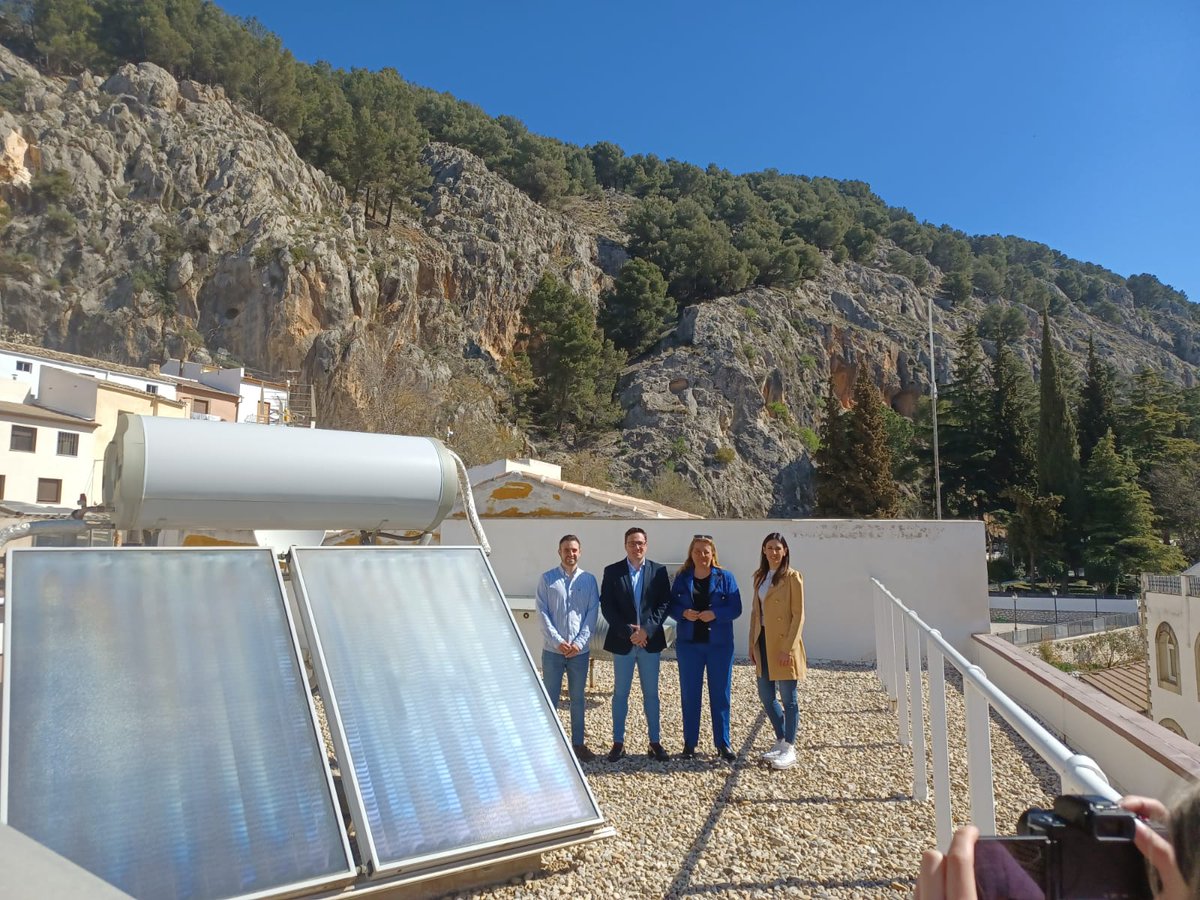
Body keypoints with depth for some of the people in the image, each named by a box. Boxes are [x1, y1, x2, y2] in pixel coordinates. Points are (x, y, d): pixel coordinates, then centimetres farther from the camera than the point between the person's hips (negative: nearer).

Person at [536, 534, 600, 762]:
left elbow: (592, 613, -1)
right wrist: (558, 641, -14)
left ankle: (578, 743, 22)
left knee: (577, 699, 12)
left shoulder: (588, 579, 2)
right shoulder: (547, 579, -2)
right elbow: (543, 613, -6)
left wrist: (579, 642, -11)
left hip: (580, 650, 1)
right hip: (553, 649, -1)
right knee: (549, 698, 7)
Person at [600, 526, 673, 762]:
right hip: (622, 642, 0)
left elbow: (664, 603, -3)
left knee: (651, 694, 10)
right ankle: (618, 742, 17)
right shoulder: (612, 571, -1)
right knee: (620, 694, 8)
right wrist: (628, 632, -14)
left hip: (650, 641, 1)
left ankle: (655, 741, 19)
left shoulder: (659, 571, 1)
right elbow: (607, 606, -5)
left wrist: (646, 629, -14)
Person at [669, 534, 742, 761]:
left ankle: (723, 743, 15)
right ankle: (689, 742, 18)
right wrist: (684, 613, -16)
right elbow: (672, 606, 4)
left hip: (719, 643, -1)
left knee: (720, 694, 4)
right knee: (689, 693, 7)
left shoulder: (725, 577, 0)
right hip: (689, 642, 1)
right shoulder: (682, 578, 4)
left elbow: (735, 608, -4)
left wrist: (715, 614, -20)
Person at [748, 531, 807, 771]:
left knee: (787, 698, 2)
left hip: (783, 643, -7)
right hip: (764, 641, 7)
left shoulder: (792, 577, -9)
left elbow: (798, 615, -12)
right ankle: (781, 741, 29)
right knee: (766, 695, 12)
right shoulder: (760, 576, 11)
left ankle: (789, 749, 14)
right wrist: (753, 644, 10)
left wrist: (788, 648, -17)